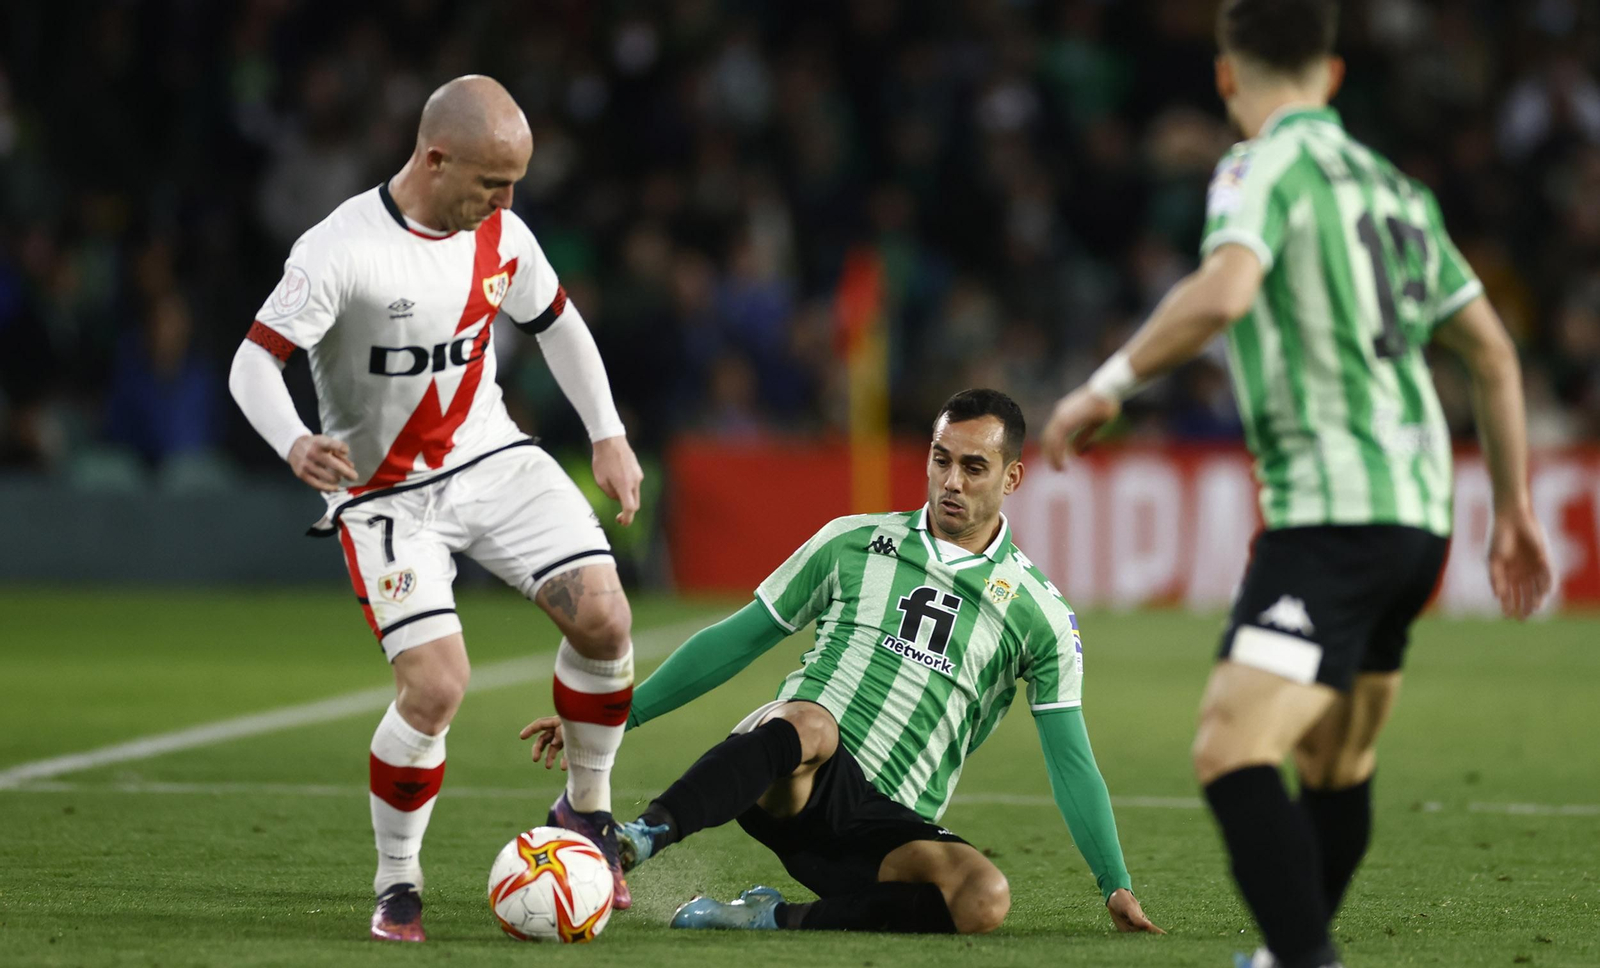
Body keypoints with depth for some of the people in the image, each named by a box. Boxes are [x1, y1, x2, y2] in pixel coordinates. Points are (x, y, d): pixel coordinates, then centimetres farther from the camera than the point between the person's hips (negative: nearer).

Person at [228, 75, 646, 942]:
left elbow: (555, 322, 17)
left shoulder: (501, 236, -2)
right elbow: (254, 360, -24)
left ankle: (585, 810, 11)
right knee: (436, 688, -19)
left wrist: (607, 435, 14)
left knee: (602, 616, -14)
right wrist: (294, 444, -43)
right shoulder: (339, 251, -21)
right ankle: (396, 886, 3)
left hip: (490, 457, 5)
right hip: (385, 496, -5)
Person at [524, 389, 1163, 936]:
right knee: (807, 722, -39)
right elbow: (735, 641, 15)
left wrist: (1117, 887, 3)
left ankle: (777, 922, -26)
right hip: (784, 787, -1)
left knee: (986, 899, -33)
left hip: (889, 827, 1)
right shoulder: (853, 544, 12)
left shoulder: (1039, 614, 10)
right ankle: (637, 839, -54)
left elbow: (1071, 763, 11)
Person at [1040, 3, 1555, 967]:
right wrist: (1514, 511, 29)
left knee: (1232, 752, -20)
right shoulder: (1391, 184, 18)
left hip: (1331, 516, -9)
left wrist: (1105, 389, -15)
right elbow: (1492, 351, 22)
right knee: (1337, 764, 24)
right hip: (1418, 515, 9)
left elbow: (1222, 292, -26)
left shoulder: (1267, 165, -6)